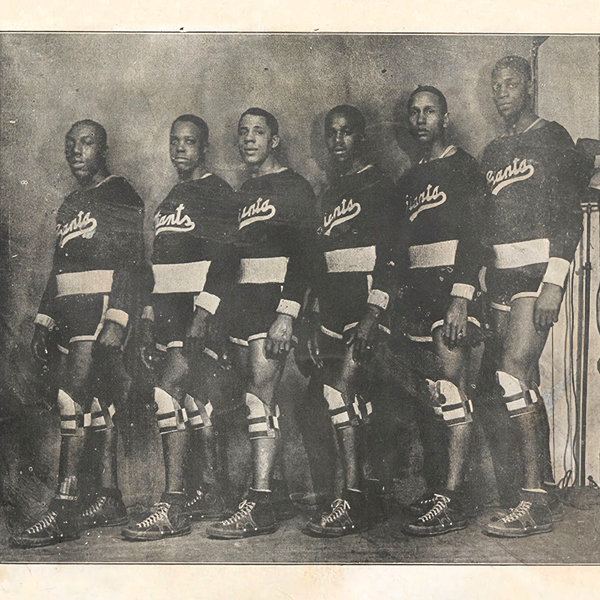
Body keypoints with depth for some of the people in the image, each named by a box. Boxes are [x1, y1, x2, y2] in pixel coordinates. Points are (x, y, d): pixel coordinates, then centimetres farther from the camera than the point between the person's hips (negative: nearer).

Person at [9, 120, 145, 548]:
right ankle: (109, 500, 13)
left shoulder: (120, 196, -3)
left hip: (103, 306, -8)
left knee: (73, 394, -17)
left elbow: (130, 265, -12)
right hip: (72, 311, 8)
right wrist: (44, 323, 19)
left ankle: (64, 511, -17)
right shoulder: (70, 205, 22)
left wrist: (115, 321, -22)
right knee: (98, 400, 8)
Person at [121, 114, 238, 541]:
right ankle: (214, 494, 17)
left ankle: (173, 508, -17)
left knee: (169, 391, -18)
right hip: (172, 312, 8)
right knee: (197, 401, 8)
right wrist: (149, 318, 18)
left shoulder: (218, 193, -4)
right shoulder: (170, 200, 22)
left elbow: (223, 262, -14)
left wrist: (201, 315, -21)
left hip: (202, 310, -8)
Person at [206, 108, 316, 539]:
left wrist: (286, 314, -21)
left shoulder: (293, 187, -3)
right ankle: (262, 495, 11)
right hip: (244, 301, 8)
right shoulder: (245, 192, 21)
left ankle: (260, 505, -15)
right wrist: (228, 310, 18)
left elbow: (302, 256, -12)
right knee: (256, 399, 6)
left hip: (275, 300, -8)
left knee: (261, 397, -14)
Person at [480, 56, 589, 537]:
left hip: (538, 269, -7)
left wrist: (554, 282, -17)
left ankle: (536, 502, -17)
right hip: (502, 273, 7)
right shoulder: (494, 153, 20)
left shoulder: (551, 138, -1)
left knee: (514, 370, -19)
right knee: (521, 380, 4)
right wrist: (482, 277, 14)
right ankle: (543, 479, 12)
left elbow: (571, 218, -8)